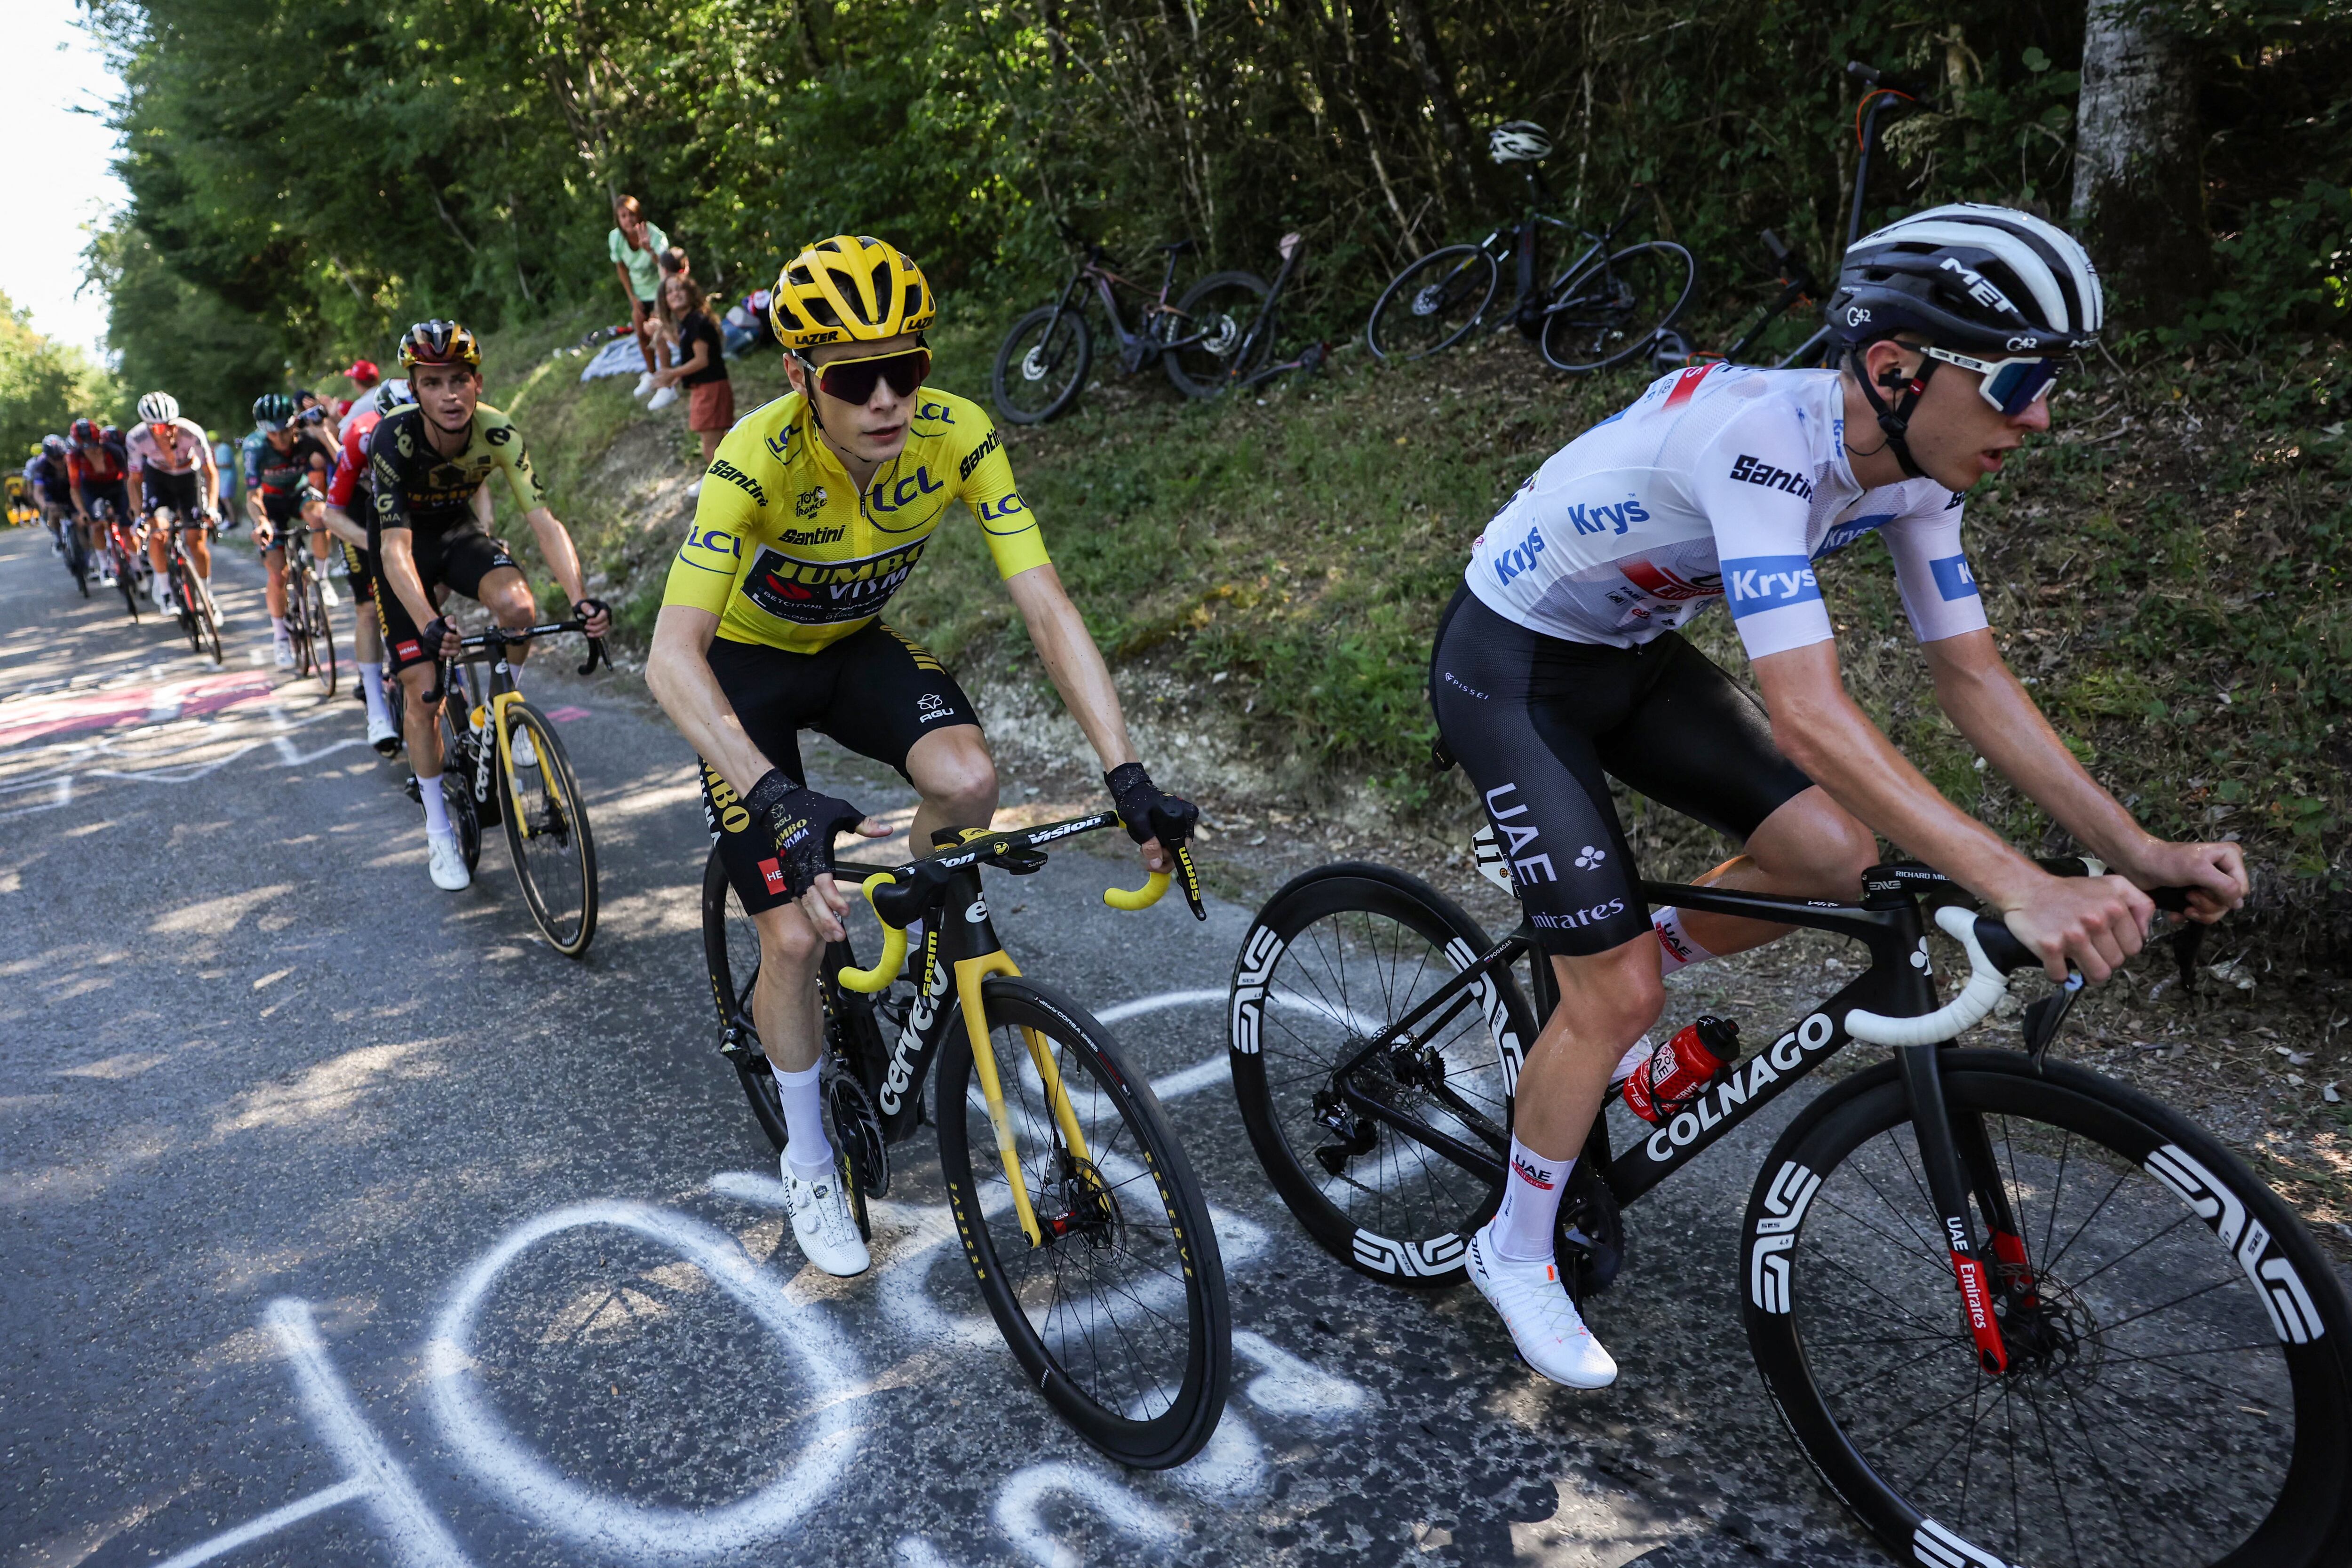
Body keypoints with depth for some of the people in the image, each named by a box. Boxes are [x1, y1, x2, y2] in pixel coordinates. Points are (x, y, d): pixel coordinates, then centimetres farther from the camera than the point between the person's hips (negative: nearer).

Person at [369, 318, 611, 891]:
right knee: (421, 688, -7)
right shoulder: (395, 437, -32)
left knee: (518, 607, -31)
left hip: (459, 531, 2)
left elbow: (543, 521, -30)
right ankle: (439, 832, 8)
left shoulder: (498, 432, -26)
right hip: (405, 541, -2)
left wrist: (580, 598, -46)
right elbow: (397, 546, -38)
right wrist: (429, 624, -54)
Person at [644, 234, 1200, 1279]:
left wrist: (1125, 773, -37)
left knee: (966, 780, -30)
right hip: (746, 661, -2)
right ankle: (809, 1165, 16)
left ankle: (919, 936, 4)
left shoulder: (957, 438, -25)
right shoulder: (759, 458, -34)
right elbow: (670, 658, -43)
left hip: (854, 645, 3)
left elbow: (1047, 610, -26)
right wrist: (780, 799, -58)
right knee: (795, 932, -10)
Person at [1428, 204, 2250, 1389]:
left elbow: (1973, 677, -4)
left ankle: (1588, 995, 16)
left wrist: (2135, 850, -13)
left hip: (1632, 651, 8)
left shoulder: (1911, 468, -9)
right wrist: (2021, 888, -47)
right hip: (1509, 666, -7)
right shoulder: (1763, 439, -35)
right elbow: (1809, 714, -43)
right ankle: (1514, 1253, 15)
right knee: (1621, 995, -8)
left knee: (1833, 854, -8)